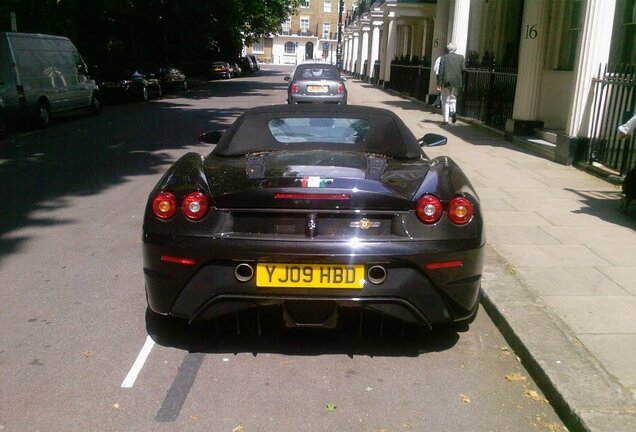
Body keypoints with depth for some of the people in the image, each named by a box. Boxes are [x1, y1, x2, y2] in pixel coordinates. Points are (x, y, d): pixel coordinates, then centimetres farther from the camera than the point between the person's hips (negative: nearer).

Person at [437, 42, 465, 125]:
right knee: (453, 98, 19)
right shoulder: (460, 57, 3)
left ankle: (446, 120, 3)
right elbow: (462, 69, -1)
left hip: (446, 81, -2)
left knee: (445, 100, 6)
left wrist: (439, 82, -5)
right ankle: (453, 111, -10)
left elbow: (441, 70, -5)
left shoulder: (444, 57, -1)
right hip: (456, 82, 2)